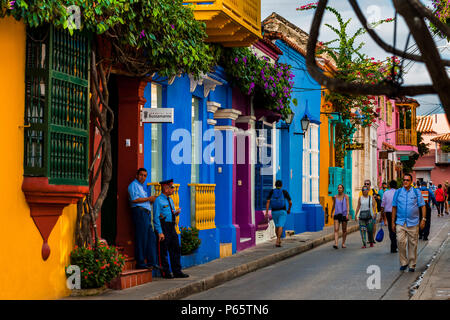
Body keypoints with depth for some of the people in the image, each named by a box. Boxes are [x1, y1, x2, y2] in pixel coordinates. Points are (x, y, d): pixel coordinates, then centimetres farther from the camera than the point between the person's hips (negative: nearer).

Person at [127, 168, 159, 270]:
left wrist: (151, 201, 13)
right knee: (141, 239, -9)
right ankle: (140, 263, -6)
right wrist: (149, 199, -8)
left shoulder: (142, 187, 27)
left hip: (147, 213, 9)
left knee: (151, 238, 5)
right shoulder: (134, 185, -2)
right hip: (139, 212, -9)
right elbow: (134, 199, -15)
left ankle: (152, 262, 6)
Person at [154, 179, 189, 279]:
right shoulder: (158, 200, -9)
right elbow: (156, 217, -13)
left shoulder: (170, 200, 17)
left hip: (172, 228, 8)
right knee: (163, 252, -1)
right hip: (163, 228, -8)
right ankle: (165, 273, 5)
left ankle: (177, 271, 15)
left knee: (176, 249, 9)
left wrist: (176, 213, 3)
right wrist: (160, 232, -19)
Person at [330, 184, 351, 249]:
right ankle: (336, 244, -23)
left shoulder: (346, 197, -1)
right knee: (336, 229, -13)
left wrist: (347, 214, -20)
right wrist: (331, 213, 30)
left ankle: (343, 243, 26)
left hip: (344, 215, -1)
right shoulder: (335, 197, 6)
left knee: (344, 230, 10)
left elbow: (348, 206, -8)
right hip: (337, 214, 1)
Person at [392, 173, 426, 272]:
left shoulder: (416, 192, 5)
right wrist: (393, 222, 7)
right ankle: (403, 262, 1)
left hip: (413, 223, 0)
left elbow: (422, 206, 5)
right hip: (400, 222, 0)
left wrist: (423, 219, -5)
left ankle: (412, 265, 14)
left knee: (413, 244, 4)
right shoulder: (398, 192, 8)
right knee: (400, 242, -13)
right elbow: (394, 207, 10)